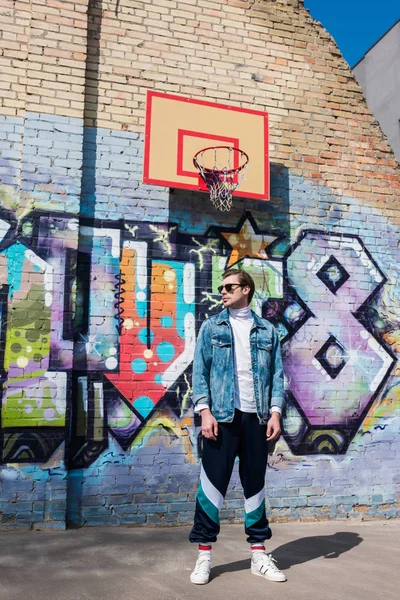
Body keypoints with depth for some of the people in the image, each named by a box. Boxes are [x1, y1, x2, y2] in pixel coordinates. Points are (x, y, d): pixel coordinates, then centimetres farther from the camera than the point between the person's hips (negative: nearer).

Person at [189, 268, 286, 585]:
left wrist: (275, 412, -3)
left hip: (256, 416, 2)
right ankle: (204, 554, 12)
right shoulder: (211, 327, 7)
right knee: (213, 481, 0)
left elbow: (277, 373, 8)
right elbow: (200, 371, 1)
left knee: (255, 483, 9)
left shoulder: (267, 330, 10)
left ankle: (259, 553, 21)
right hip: (222, 416, -1)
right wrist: (205, 411, -9)